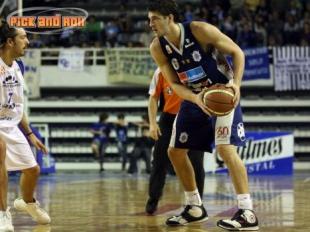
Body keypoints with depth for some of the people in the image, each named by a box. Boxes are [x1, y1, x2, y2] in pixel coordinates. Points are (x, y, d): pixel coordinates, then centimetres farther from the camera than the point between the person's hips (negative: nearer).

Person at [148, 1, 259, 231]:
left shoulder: (200, 30, -24)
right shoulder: (157, 48, -10)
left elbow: (237, 52, -15)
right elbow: (174, 83, -9)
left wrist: (236, 82, -31)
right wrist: (196, 99, -29)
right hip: (194, 98, 7)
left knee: (226, 148, -22)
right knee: (175, 152, 8)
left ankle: (247, 213, -21)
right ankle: (195, 208, 24)